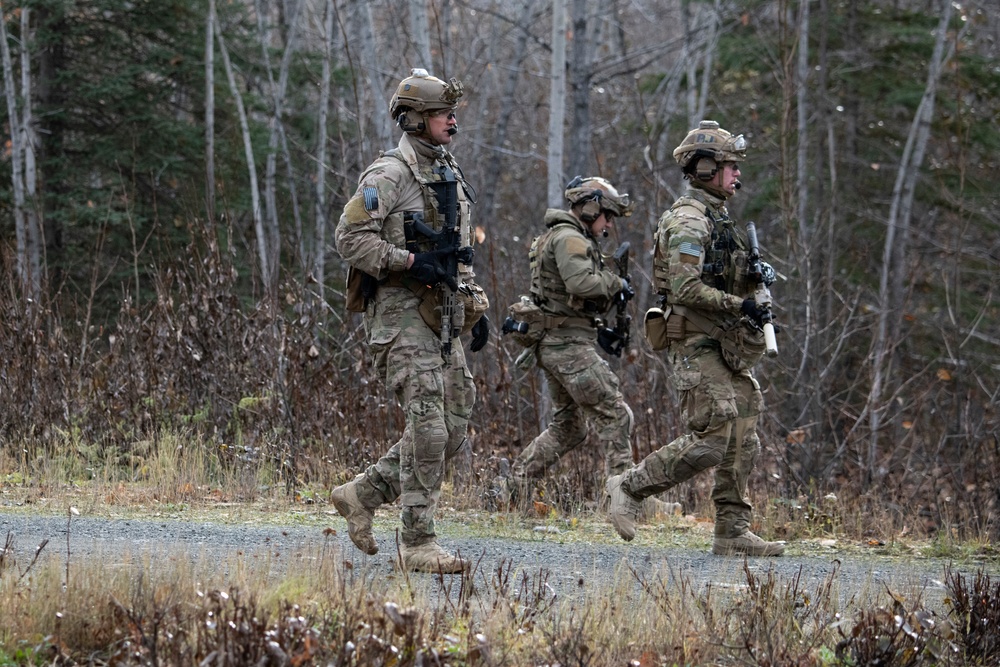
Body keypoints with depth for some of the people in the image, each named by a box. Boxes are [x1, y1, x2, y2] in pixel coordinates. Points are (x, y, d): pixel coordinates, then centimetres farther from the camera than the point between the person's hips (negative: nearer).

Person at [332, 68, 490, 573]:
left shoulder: (449, 174, 18)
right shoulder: (389, 175, -10)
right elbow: (350, 238, -15)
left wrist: (475, 306, 19)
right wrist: (410, 262, -22)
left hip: (442, 314, 9)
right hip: (401, 312, -9)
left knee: (453, 427, 7)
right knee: (427, 426, -13)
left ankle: (362, 494, 20)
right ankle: (417, 543, -9)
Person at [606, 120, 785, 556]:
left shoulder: (718, 220, 19)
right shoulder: (688, 222, -13)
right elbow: (685, 288, -22)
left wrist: (756, 278, 6)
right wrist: (738, 305, -22)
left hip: (727, 348, 10)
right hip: (697, 345, -10)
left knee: (742, 443, 6)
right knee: (709, 441, -14)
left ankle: (732, 532, 8)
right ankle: (630, 487, -1)